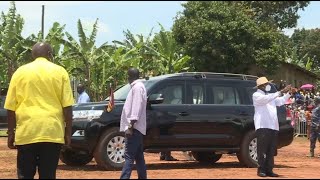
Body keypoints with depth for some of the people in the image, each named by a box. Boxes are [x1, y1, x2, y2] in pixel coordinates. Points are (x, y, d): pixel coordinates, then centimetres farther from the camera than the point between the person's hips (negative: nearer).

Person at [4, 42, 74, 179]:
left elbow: (11, 107, 7)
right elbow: (67, 106, 0)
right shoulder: (59, 72, 5)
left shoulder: (20, 72, 8)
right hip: (53, 131, -1)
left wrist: (11, 133, 13)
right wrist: (68, 132, 7)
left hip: (27, 131, 1)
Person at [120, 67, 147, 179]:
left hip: (134, 128, -10)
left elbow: (136, 108, -20)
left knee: (129, 156, -17)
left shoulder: (137, 87, -11)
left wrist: (130, 126, -24)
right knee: (139, 157, 12)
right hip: (136, 128, 10)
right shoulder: (138, 86, 20)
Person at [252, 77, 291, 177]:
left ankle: (269, 170, 9)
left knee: (271, 150, 5)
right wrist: (280, 92, -22)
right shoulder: (256, 95, 0)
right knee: (262, 149, -7)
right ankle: (261, 170, -2)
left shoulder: (271, 96, 24)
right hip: (262, 126, -7)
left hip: (273, 127, 7)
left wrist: (288, 93, 2)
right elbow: (265, 99, -18)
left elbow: (281, 101, 17)